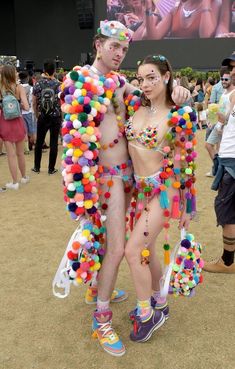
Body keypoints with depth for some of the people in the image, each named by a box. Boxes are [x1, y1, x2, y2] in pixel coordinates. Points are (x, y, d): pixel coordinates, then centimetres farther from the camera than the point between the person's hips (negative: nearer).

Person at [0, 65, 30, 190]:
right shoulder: (19, 88, -6)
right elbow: (26, 107, -14)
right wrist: (19, 104, 5)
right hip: (17, 122, 1)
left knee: (11, 154, 5)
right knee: (20, 153, 18)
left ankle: (15, 182, 12)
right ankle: (24, 177, 33)